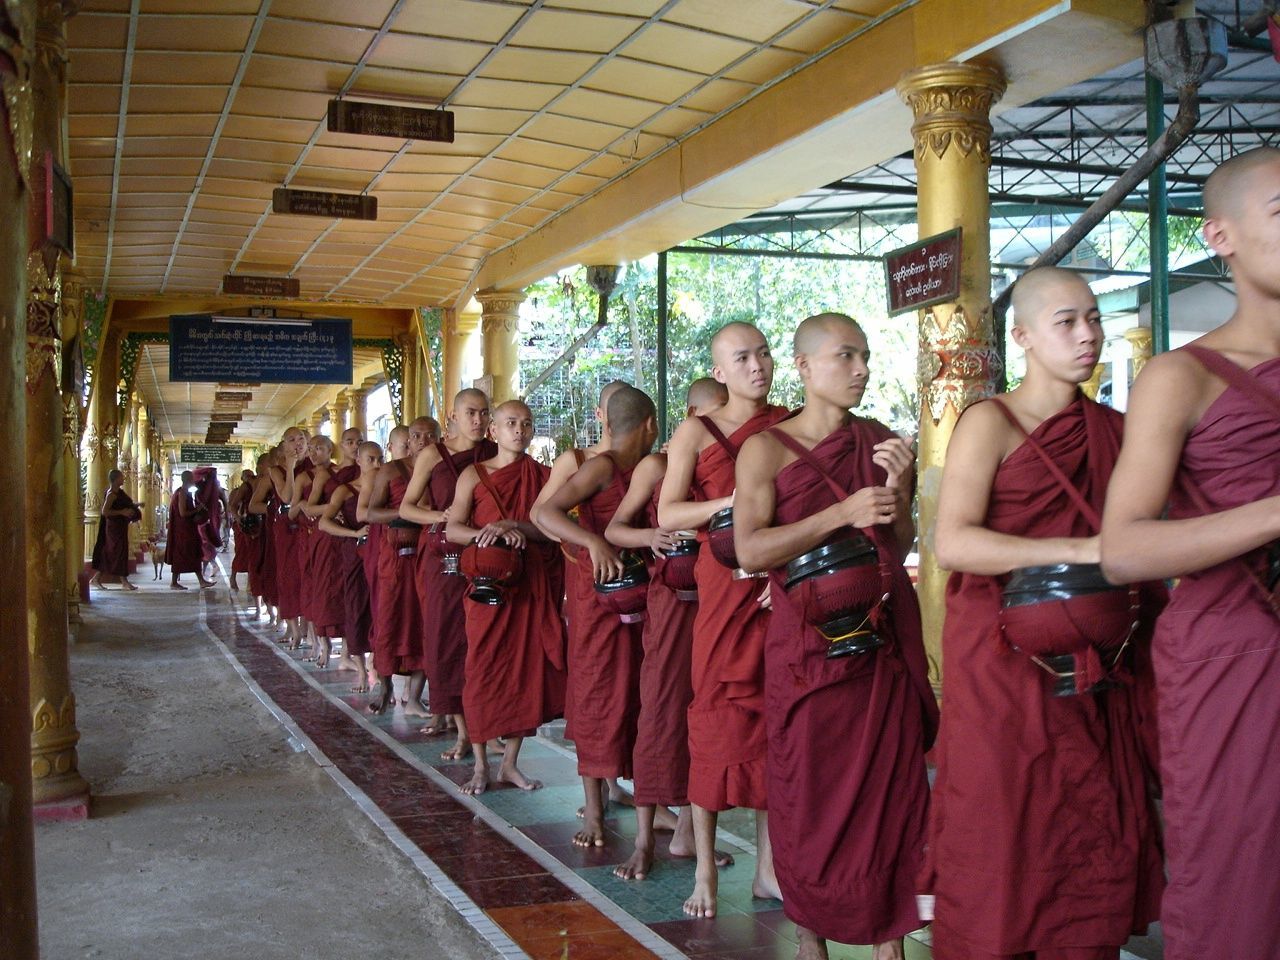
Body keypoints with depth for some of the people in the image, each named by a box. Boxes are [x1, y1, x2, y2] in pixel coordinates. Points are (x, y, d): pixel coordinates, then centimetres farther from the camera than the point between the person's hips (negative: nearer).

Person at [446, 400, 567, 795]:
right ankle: (480, 765, 8)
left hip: (533, 584, 2)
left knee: (526, 669, 2)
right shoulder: (475, 474, 4)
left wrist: (513, 526, -19)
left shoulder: (543, 476, 8)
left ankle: (509, 763, 14)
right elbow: (452, 528, -3)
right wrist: (486, 533, -21)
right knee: (483, 669, -3)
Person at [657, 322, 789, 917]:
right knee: (718, 719, -1)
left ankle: (767, 868, 15)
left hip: (783, 589, 3)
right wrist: (735, 501, -20)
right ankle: (705, 870, 9)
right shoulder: (697, 433, 2)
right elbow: (668, 514, -8)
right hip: (725, 585, -3)